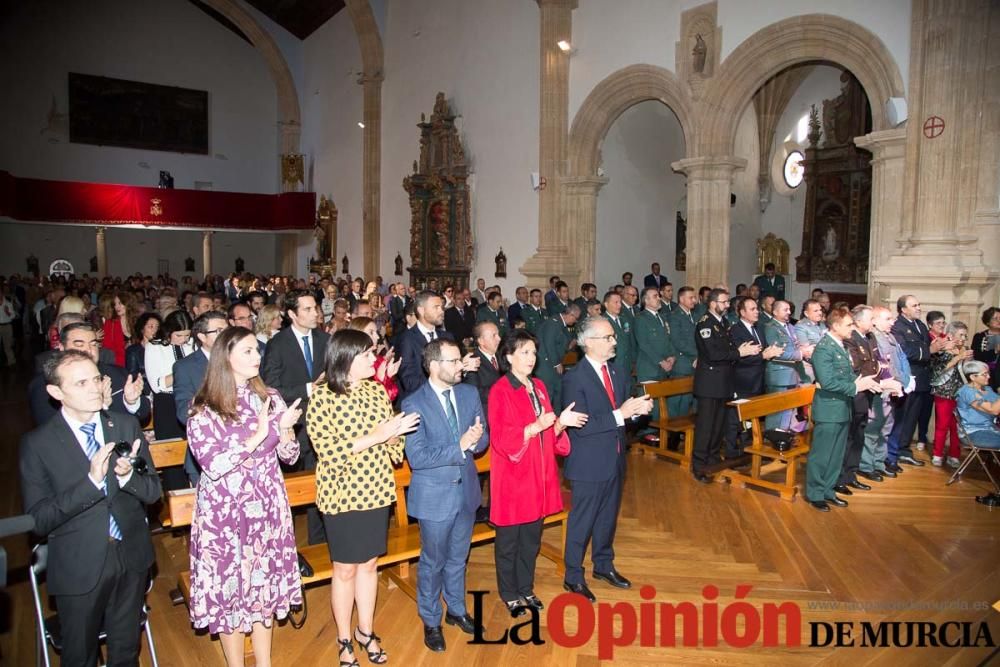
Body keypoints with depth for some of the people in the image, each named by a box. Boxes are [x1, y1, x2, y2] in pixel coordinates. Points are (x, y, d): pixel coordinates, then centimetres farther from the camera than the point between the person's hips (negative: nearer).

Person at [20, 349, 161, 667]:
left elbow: (153, 491, -3)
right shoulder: (37, 444, -12)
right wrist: (91, 481, -30)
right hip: (79, 568, -2)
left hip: (131, 558, 3)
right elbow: (38, 520, -16)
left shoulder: (127, 427, -3)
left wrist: (127, 475, -25)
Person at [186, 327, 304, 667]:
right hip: (224, 511, -3)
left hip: (267, 508, 4)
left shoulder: (270, 397, 1)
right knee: (230, 586, 9)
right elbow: (213, 466, -18)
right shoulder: (204, 408, -11)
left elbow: (290, 456, 3)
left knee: (265, 584, 14)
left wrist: (284, 431, -17)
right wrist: (257, 437, -23)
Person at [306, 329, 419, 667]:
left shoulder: (378, 390, 0)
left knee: (369, 564, 17)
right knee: (345, 568, 11)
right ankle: (344, 640, 31)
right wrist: (374, 437, -26)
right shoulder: (322, 396, -15)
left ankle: (365, 631, 36)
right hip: (343, 494, -4)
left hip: (376, 491, 5)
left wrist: (395, 434, -16)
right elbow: (328, 451, -20)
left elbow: (390, 438, 8)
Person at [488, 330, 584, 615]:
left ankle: (526, 589, 35)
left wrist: (561, 423, -9)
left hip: (539, 474, 6)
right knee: (508, 541, 10)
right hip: (512, 476, -6)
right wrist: (536, 427, -27)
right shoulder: (500, 391, -14)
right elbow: (500, 439, -18)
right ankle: (510, 595, 28)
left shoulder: (538, 387, 7)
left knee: (531, 538, 18)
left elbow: (547, 432, 11)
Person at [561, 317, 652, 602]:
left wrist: (637, 408, -11)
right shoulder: (574, 378, -20)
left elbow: (621, 411, 11)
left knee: (608, 517, 22)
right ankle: (573, 577, 24)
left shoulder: (616, 373, 5)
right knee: (581, 521, 7)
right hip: (589, 463, -7)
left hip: (615, 459, 7)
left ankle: (603, 565, 42)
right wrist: (620, 414, -27)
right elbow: (580, 426, -25)